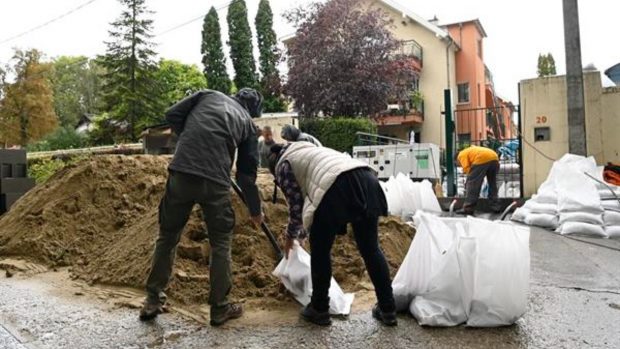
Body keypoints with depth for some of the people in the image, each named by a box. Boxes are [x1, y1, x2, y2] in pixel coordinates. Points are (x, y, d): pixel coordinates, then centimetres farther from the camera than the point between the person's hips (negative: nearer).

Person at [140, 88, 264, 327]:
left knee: (167, 236, 17)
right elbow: (247, 173, 16)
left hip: (180, 174, 2)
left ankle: (153, 301, 27)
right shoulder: (248, 123, 17)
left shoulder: (208, 95, 19)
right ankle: (219, 307, 21)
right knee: (221, 242, 15)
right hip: (215, 181, -1)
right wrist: (255, 210, 26)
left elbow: (172, 115, 11)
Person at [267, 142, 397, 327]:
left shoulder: (283, 164, 19)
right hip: (367, 179, 8)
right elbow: (309, 197, 44)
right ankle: (388, 309, 23)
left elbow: (296, 204, 12)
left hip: (337, 187, -7)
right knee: (370, 248, 17)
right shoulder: (309, 150, 42)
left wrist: (290, 236, 30)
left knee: (320, 251, 12)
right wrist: (302, 232, 51)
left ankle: (319, 310, 22)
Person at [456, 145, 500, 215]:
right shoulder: (471, 150, 40)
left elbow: (466, 168, 0)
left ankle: (468, 208, -2)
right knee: (492, 184, 23)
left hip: (482, 159, -8)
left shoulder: (462, 155, 17)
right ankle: (495, 206, 26)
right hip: (494, 159, 8)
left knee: (472, 183, 0)